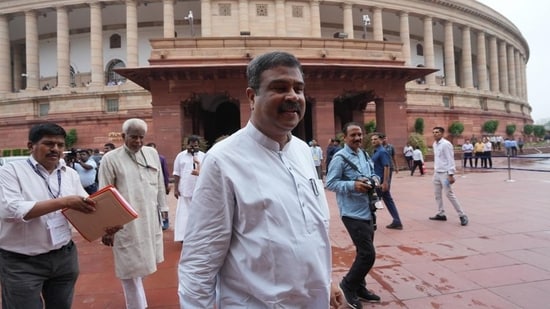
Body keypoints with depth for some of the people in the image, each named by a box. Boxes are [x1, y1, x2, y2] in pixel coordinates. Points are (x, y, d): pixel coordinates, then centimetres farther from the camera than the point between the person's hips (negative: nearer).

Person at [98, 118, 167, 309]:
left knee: (145, 262, 18)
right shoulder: (110, 159, -6)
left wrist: (163, 210, 12)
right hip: (125, 223, -4)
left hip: (150, 219, 5)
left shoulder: (152, 154, 5)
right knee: (130, 267, 4)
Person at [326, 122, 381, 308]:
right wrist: (352, 185, -26)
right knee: (368, 254, -7)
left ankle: (359, 287, 33)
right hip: (353, 213, -8)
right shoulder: (340, 158, -13)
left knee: (364, 253, 17)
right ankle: (348, 284, 15)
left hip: (367, 211, 8)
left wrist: (373, 182, 0)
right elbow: (330, 183, -15)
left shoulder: (364, 155, 12)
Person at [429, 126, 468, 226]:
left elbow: (450, 160, -16)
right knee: (437, 194, 12)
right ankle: (441, 214, 22)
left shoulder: (446, 144, -14)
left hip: (445, 173, -8)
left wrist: (451, 175, -20)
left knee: (449, 194, -8)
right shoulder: (434, 144, 10)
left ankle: (462, 215, 2)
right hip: (436, 173, 8)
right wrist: (435, 170, 16)